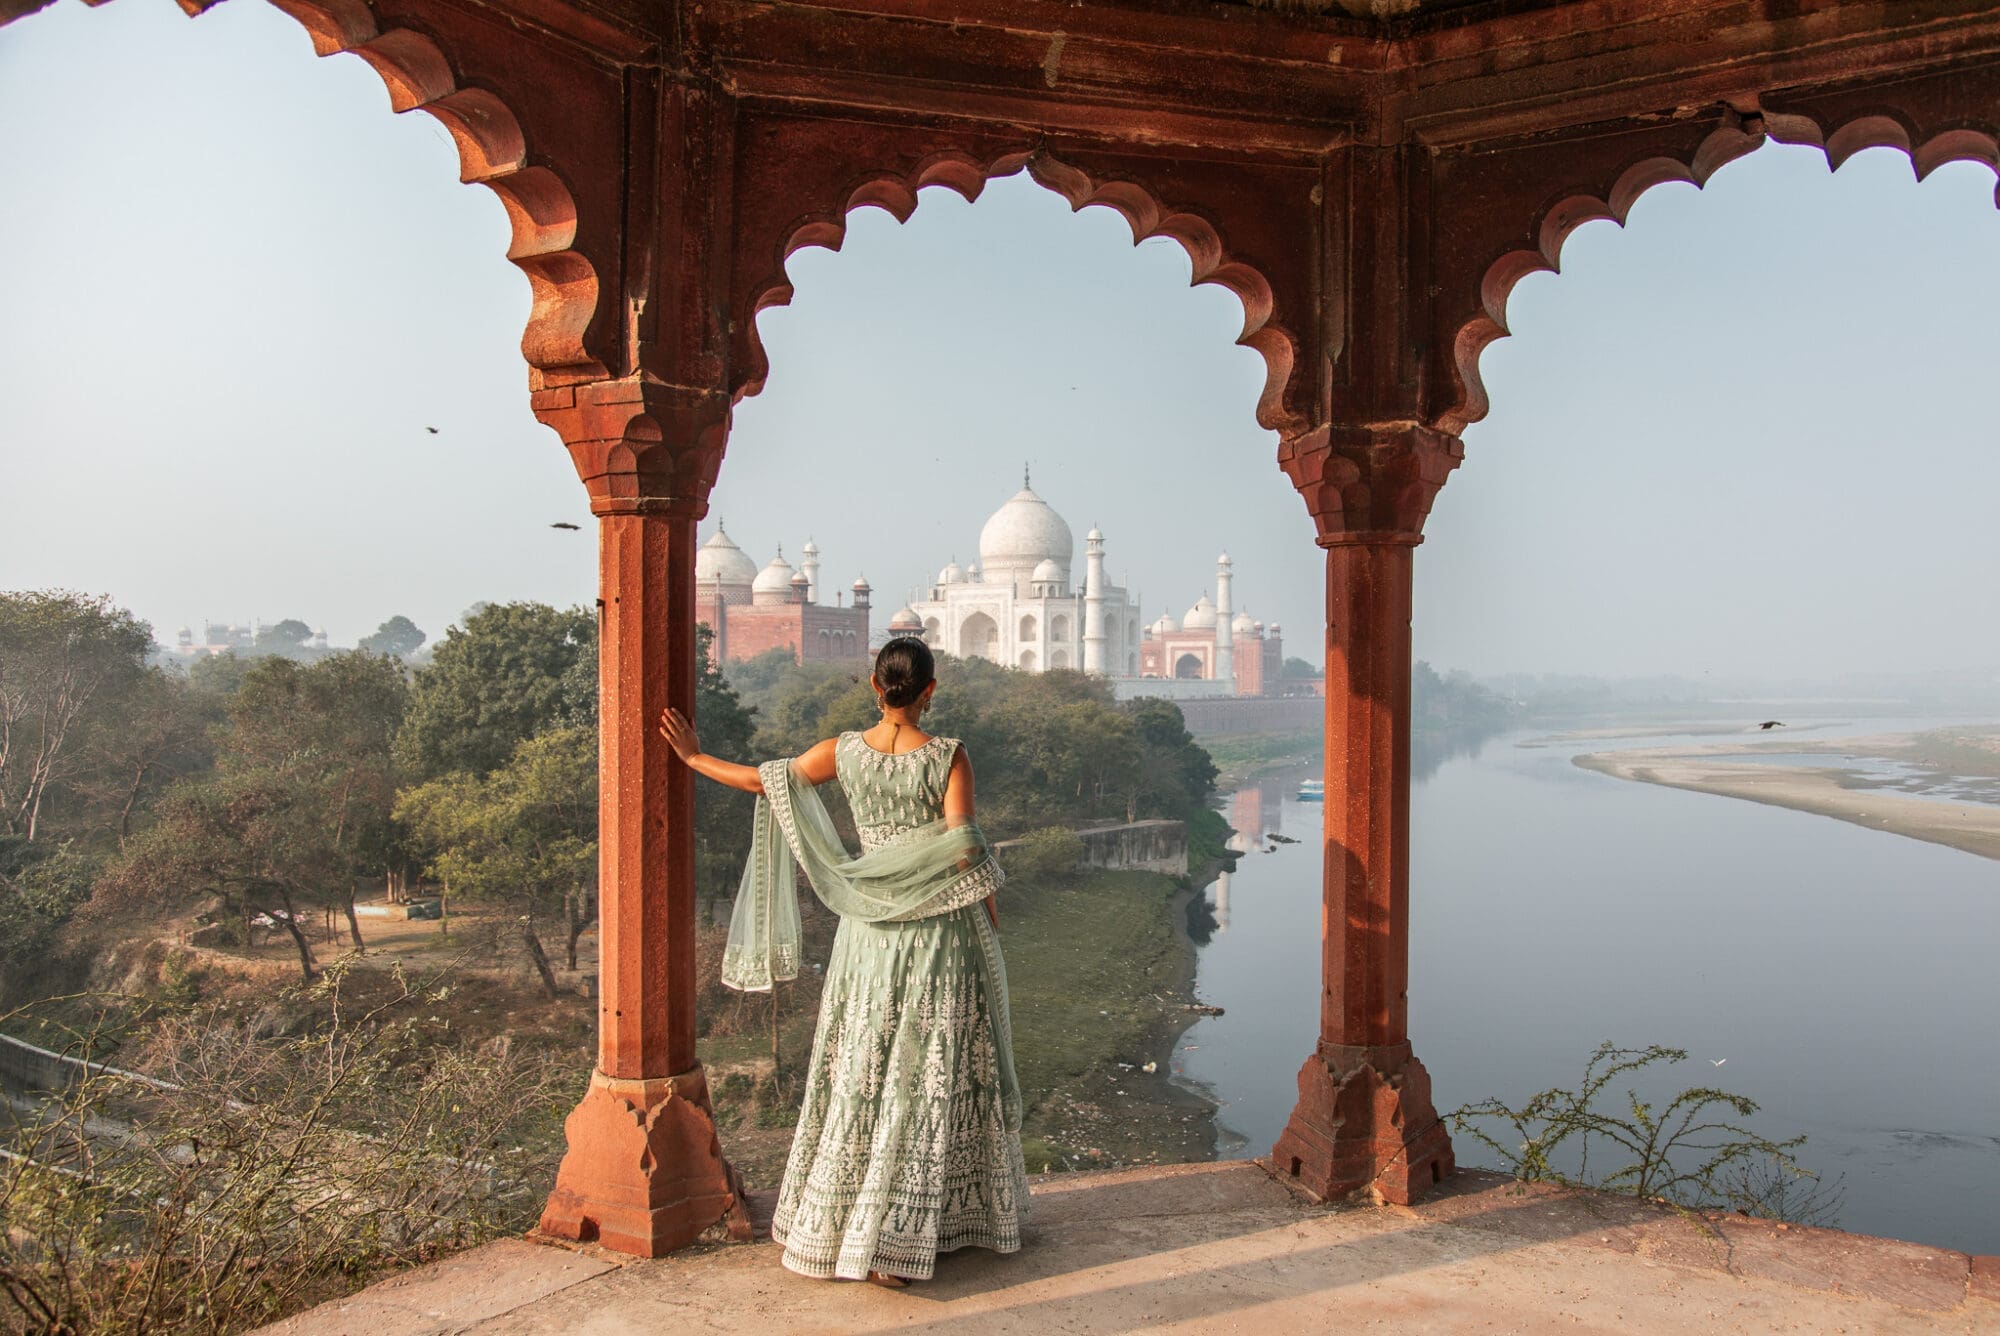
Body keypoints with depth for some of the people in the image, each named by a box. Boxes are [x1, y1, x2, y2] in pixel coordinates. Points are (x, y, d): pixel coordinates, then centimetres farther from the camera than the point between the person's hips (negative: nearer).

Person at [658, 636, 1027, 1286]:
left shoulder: (844, 752, -3)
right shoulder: (948, 756, -12)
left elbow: (761, 779, 6)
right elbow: (964, 851, -15)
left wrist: (694, 757, 22)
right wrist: (990, 918, -1)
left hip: (868, 929, 3)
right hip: (938, 932, -3)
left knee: (860, 1071, 14)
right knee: (931, 1076, 5)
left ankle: (838, 1223, 23)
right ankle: (889, 1240, 7)